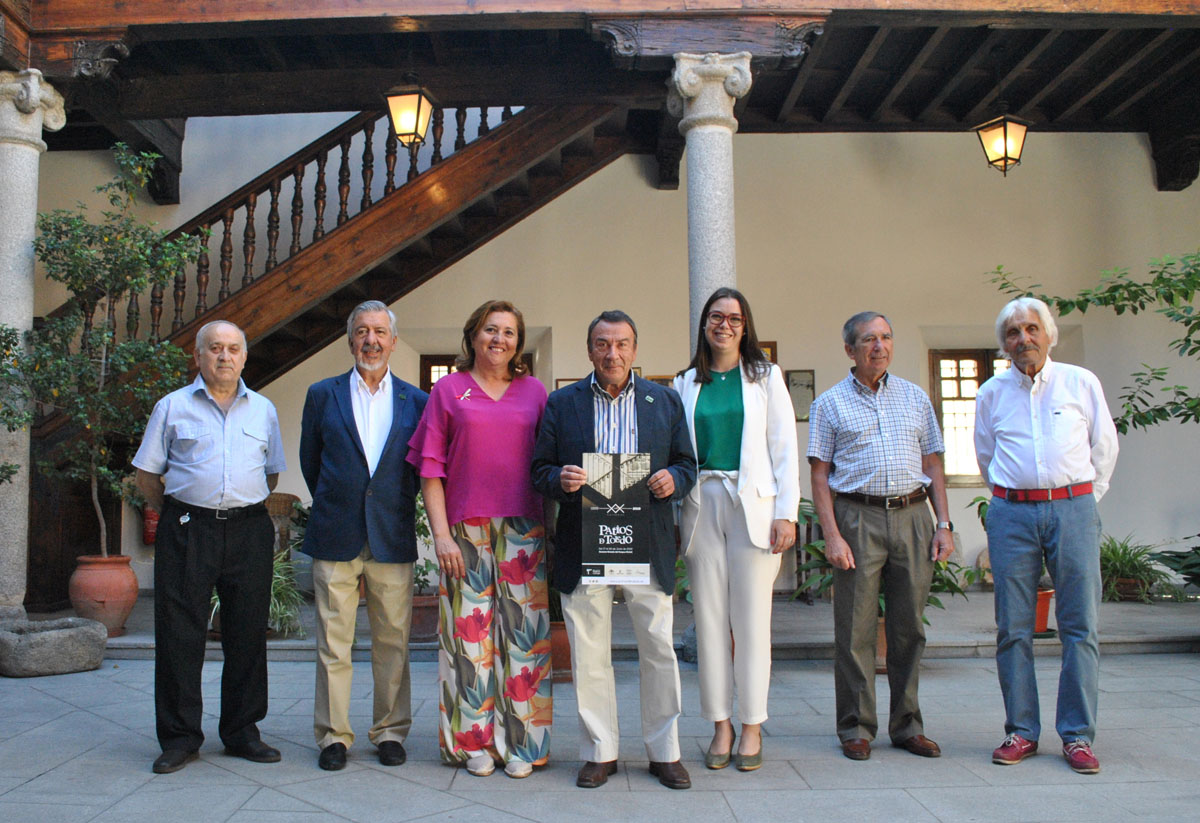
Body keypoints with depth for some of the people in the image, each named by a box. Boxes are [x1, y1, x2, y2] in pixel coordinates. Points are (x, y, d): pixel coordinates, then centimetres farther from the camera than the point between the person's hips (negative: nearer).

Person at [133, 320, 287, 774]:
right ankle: (180, 737, 13)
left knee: (248, 634, 5)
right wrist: (176, 515, 8)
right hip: (187, 530, -2)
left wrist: (247, 510, 13)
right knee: (179, 633, 0)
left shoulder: (263, 409, 13)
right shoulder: (173, 406, 6)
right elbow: (146, 473, 10)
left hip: (250, 531, 2)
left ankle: (242, 732, 18)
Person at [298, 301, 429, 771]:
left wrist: (397, 506, 8)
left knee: (393, 642, 6)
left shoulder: (416, 401, 7)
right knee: (333, 643, 4)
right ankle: (333, 735, 17)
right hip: (335, 537, 0)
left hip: (393, 538, 0)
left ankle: (390, 732, 19)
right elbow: (310, 461, 15)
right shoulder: (323, 395, 8)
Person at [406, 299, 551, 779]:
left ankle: (521, 743, 13)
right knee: (470, 634, 1)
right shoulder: (448, 390, 8)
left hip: (523, 531, 1)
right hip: (465, 531, -1)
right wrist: (441, 534, -5)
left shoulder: (534, 392, 11)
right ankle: (475, 742, 15)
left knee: (523, 635, 1)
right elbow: (430, 469, 4)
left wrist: (553, 531, 2)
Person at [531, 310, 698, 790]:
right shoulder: (562, 403, 7)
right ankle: (599, 752, 21)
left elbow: (687, 464, 12)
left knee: (658, 648, 6)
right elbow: (540, 470, 6)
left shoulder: (666, 401, 10)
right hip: (583, 547, 0)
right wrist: (559, 479, -16)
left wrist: (673, 479, -10)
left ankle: (664, 752, 21)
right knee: (589, 655, 6)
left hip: (648, 547, 1)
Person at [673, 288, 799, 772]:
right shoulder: (687, 383, 12)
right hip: (701, 502, 2)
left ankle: (752, 727, 12)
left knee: (751, 618, 0)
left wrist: (786, 513, -6)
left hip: (753, 504, -2)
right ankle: (720, 725, 15)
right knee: (709, 616, 4)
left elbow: (785, 448, 3)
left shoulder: (766, 377, 8)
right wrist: (672, 516, 3)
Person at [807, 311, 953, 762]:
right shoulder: (830, 403, 5)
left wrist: (944, 523, 6)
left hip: (912, 517, 3)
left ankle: (907, 725, 20)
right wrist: (832, 535, -9)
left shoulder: (915, 398, 14)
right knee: (855, 628, 0)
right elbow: (819, 475, 1)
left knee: (909, 627, 8)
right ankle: (856, 728, 12)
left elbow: (933, 465, 16)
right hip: (858, 518, -3)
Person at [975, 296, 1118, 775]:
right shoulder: (991, 394, 9)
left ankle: (1077, 735, 9)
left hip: (1072, 508, -1)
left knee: (1079, 625, -1)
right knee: (1013, 628, 1)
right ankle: (1021, 731, 12)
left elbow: (1105, 447, 15)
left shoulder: (1081, 383, 6)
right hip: (1011, 514, 1)